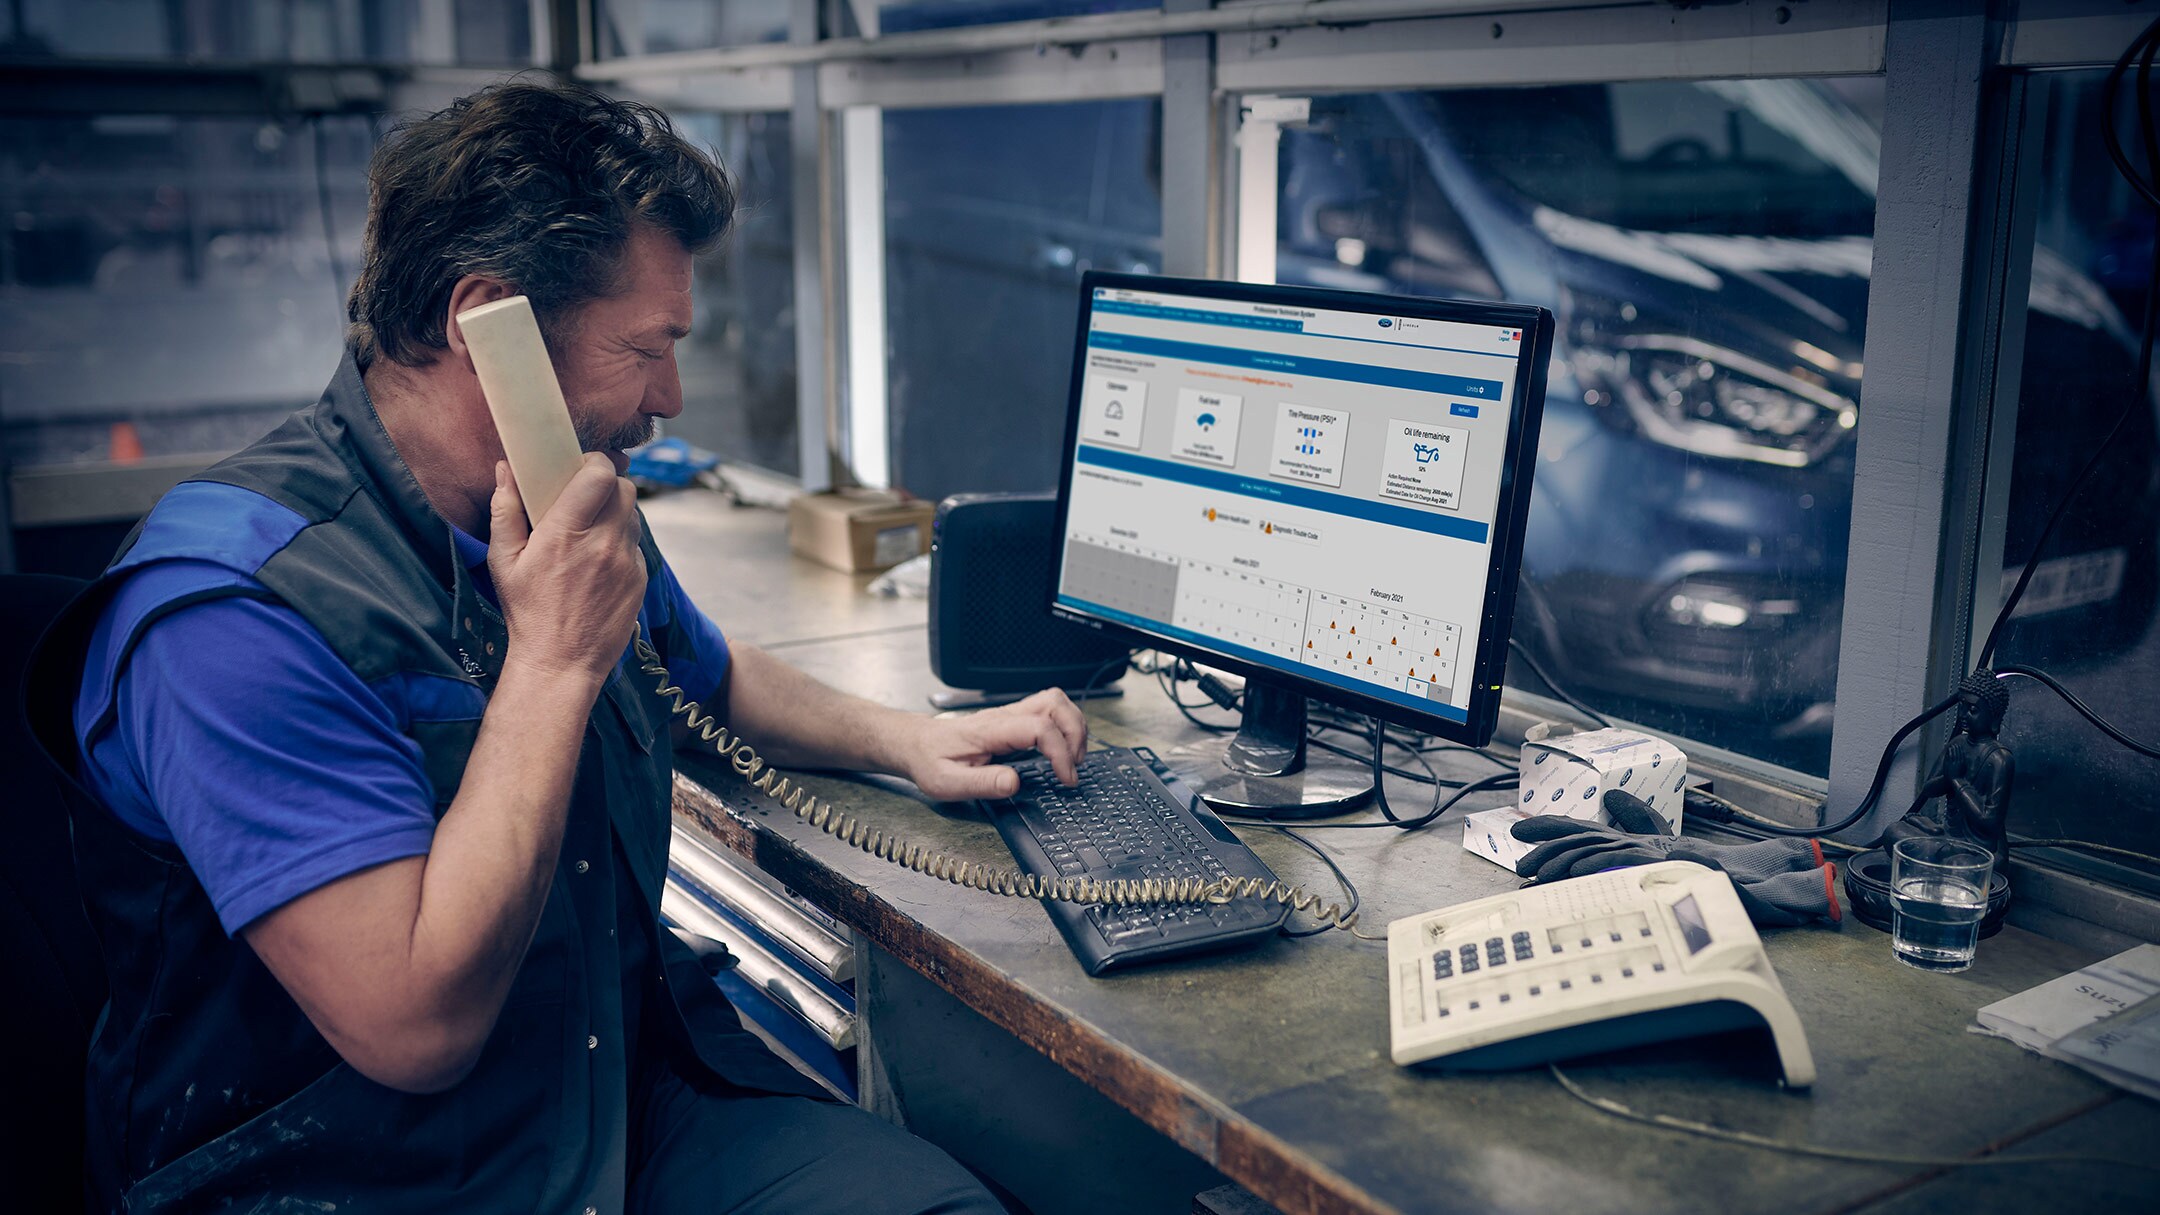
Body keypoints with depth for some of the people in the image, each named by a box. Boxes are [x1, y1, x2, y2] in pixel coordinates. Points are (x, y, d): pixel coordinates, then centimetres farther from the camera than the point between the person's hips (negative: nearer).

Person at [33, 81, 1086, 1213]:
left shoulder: (570, 519, 6)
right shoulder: (233, 607, -22)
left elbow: (717, 675, 27)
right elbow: (419, 1027, -27)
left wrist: (910, 738, 13)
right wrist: (556, 660, -23)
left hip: (638, 1093, 7)